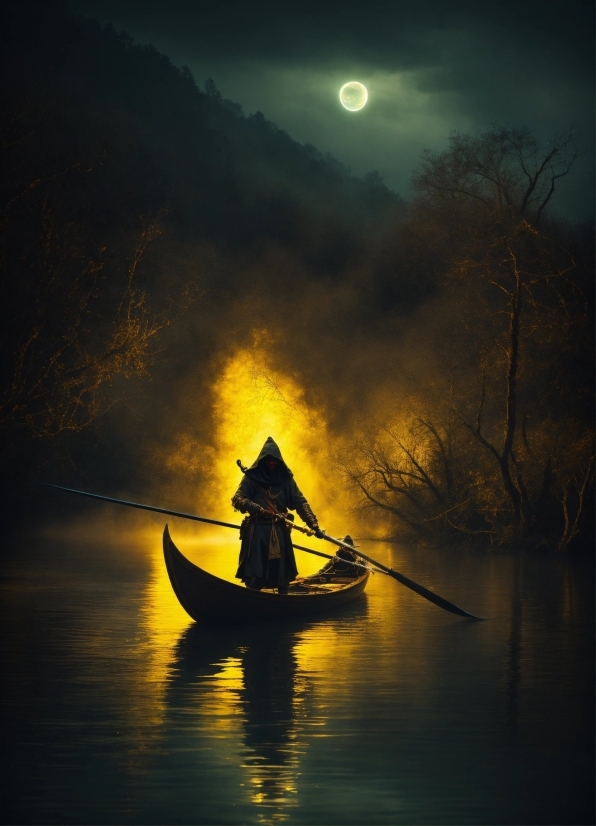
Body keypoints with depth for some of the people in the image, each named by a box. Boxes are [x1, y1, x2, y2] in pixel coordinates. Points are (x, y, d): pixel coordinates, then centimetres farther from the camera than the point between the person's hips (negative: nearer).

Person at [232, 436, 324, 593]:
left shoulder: (285, 479, 7)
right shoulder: (252, 478, 0)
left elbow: (300, 502, 2)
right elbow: (237, 499, -10)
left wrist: (313, 524, -11)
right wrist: (258, 509, -26)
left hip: (280, 532, 3)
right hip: (257, 533, -3)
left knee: (282, 575, 6)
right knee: (254, 577, -4)